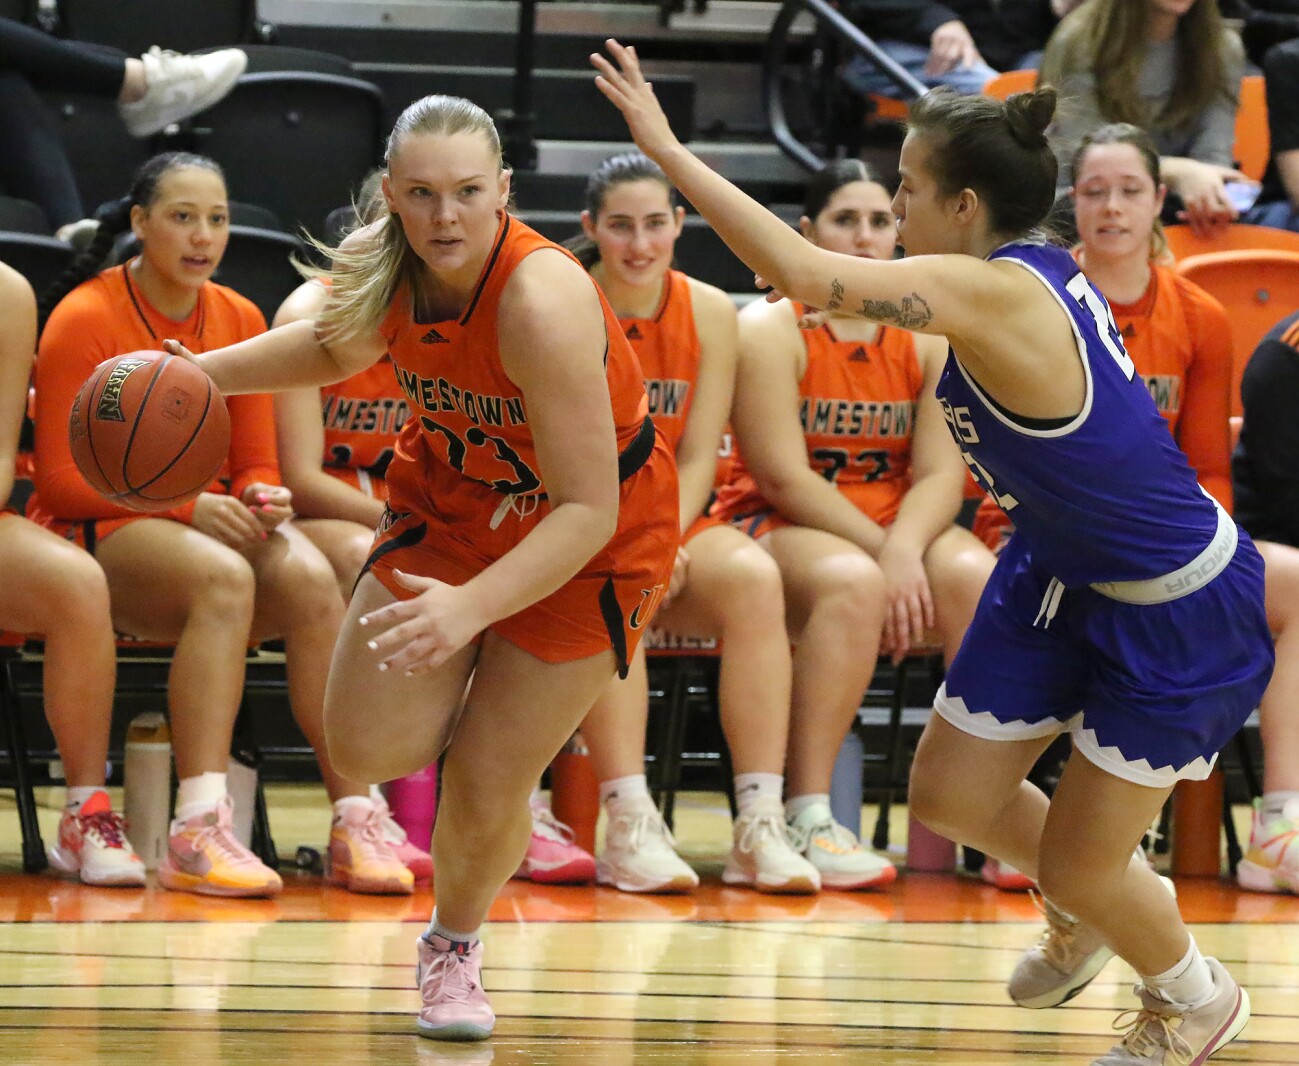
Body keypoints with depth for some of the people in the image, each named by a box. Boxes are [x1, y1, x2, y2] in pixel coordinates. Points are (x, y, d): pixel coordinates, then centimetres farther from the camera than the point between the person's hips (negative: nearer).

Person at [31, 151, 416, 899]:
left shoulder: (240, 319, 10)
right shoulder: (86, 318, -6)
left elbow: (257, 464, 13)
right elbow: (61, 479, -9)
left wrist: (262, 500, -12)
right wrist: (189, 507, -19)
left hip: (213, 525, 5)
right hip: (98, 533, -5)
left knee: (309, 577, -28)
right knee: (223, 577, -36)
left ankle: (355, 824, -30)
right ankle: (200, 831, -44)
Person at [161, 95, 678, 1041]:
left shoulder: (542, 300, -37)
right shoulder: (379, 272, -18)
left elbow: (588, 510, -35)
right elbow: (340, 346, 11)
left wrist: (471, 607, -47)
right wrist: (205, 373, -1)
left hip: (591, 539, -5)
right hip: (453, 495, 5)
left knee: (487, 788, -4)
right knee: (369, 748, -6)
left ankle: (456, 947, 29)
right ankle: (481, 709, 31)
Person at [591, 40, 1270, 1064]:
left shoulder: (991, 293, -31)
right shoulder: (1035, 273, -6)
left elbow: (804, 272, -41)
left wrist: (667, 150, -36)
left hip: (1182, 614, -9)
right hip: (1063, 573, 9)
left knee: (1077, 865, 4)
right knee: (952, 792, 12)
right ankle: (1086, 910, 42)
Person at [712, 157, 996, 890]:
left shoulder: (927, 339, 8)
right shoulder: (771, 329, -4)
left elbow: (942, 472, -2)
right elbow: (783, 476, -13)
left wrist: (904, 550, -22)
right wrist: (881, 555, -20)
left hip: (902, 527, 4)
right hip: (778, 526, -4)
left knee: (975, 576, -28)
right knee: (853, 581, -37)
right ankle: (808, 817, -37)